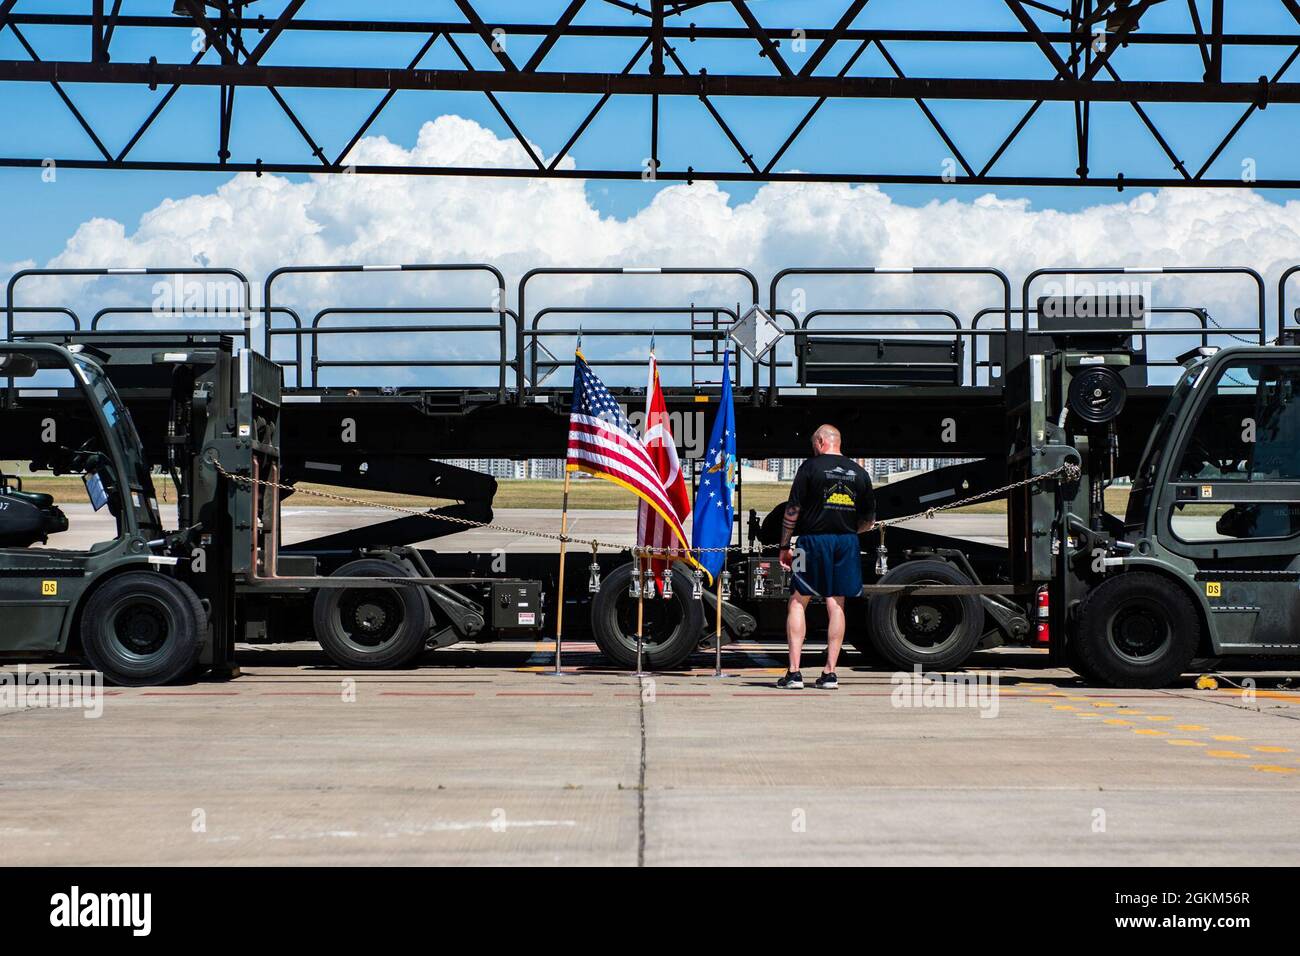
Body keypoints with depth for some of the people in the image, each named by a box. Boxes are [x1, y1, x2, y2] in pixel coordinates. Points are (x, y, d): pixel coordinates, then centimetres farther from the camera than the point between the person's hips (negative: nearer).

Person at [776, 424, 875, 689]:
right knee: (836, 605, 7)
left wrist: (784, 546, 1)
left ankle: (794, 672, -4)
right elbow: (869, 521, 12)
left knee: (797, 602, 3)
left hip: (814, 539, -3)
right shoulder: (859, 472, 8)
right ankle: (830, 673, 5)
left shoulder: (811, 467, -3)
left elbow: (793, 509, -6)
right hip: (847, 543, 3)